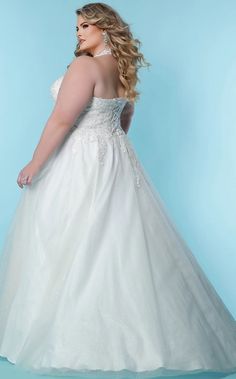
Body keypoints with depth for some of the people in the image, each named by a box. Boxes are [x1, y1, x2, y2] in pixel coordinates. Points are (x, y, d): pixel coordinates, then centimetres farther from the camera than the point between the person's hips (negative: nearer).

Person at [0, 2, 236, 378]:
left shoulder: (85, 66, -17)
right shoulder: (124, 69, 10)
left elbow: (61, 121, -19)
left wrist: (34, 165, -13)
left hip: (80, 164, -9)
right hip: (118, 161, 9)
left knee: (70, 246, 1)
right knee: (119, 244, 13)